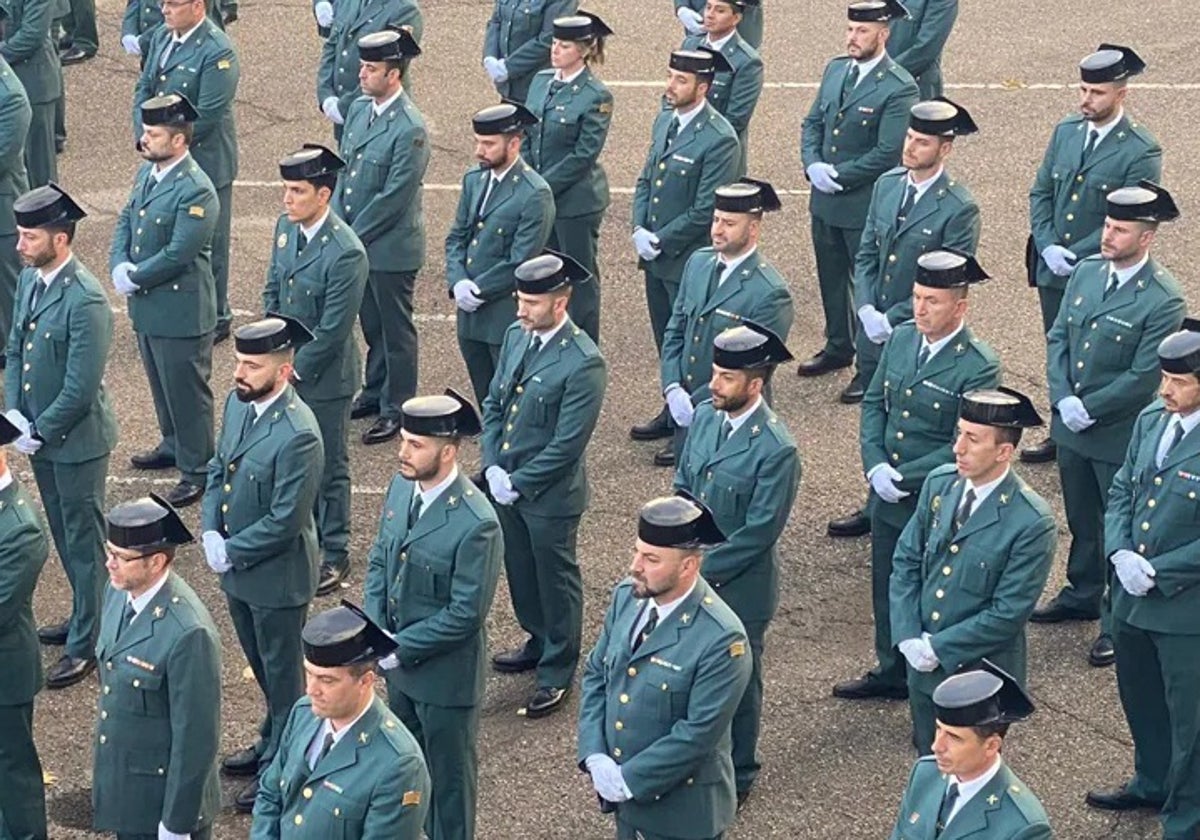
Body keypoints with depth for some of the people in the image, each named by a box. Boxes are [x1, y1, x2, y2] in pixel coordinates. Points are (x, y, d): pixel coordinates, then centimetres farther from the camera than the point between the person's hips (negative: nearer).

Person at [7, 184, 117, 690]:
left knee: (84, 542, 5)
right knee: (64, 534, 21)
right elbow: (16, 349, 11)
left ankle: (87, 644, 15)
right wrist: (15, 412, -1)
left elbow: (81, 388, -24)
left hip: (76, 440, -8)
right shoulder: (31, 279, 1)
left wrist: (40, 432, -16)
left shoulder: (84, 300, -25)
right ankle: (84, 617, 38)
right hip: (40, 434, 8)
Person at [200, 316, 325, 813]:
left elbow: (285, 520, -26)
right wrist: (210, 533, -5)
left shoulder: (298, 435, -29)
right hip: (236, 567, 8)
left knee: (283, 675, 11)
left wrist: (231, 552, -16)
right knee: (261, 665, 26)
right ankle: (273, 743, 46)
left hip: (276, 575, -8)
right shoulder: (238, 402, -3)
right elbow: (218, 468, 8)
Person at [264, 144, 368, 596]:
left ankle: (334, 554, 21)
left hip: (324, 377, -7)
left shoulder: (345, 253, -25)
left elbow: (333, 330, -22)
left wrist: (293, 369, -15)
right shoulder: (286, 227, -1)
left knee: (329, 466, 7)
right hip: (286, 366, 7)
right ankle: (307, 535, 36)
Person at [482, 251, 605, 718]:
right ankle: (539, 642, 45)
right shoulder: (517, 336, -1)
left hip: (550, 495, -7)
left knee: (556, 580, 10)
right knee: (520, 571, 23)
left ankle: (558, 671, 25)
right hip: (506, 483, 7)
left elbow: (567, 445, -22)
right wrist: (492, 468, -4)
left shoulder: (583, 363, -24)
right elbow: (494, 404, 8)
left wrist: (516, 483, -16)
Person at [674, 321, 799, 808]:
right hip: (690, 575, 6)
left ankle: (737, 776, 30)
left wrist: (701, 571, -17)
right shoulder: (705, 416, -2)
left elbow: (759, 532, -21)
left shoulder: (776, 450, -24)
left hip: (738, 586, -6)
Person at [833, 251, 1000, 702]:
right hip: (887, 496, 7)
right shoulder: (901, 338, 1)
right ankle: (891, 672, 39)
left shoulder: (979, 366, -20)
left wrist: (903, 477, -20)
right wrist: (875, 466, -8)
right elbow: (874, 403, 7)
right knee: (888, 588, 21)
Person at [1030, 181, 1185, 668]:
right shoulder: (1086, 272, 1)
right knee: (1081, 520, 23)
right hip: (1071, 426, 6)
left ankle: (1119, 625, 19)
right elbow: (1058, 338, 4)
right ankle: (1082, 596, 42)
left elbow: (1143, 377, -20)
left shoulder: (1163, 300, -20)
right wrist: (1063, 399, -10)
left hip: (1120, 436, -6)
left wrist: (1088, 409, -16)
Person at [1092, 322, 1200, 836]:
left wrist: (1158, 571, -20)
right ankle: (1153, 784, 50)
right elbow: (1121, 492, 9)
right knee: (1141, 702, 26)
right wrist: (1120, 552, -7)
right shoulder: (1150, 422, 2)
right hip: (1134, 600, 7)